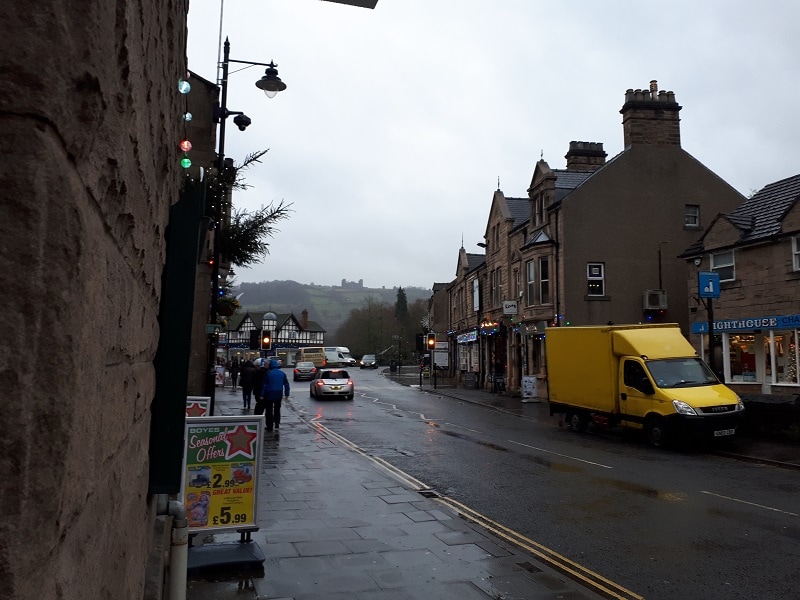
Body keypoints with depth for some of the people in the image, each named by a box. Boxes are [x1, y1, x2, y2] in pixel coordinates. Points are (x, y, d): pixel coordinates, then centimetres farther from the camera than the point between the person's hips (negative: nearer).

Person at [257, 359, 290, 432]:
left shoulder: (268, 373, -8)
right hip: (279, 394, 4)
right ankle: (277, 424, 16)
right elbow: (286, 384, 7)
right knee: (277, 409, 18)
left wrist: (262, 395, -5)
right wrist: (286, 394, 12)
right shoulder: (282, 373, 4)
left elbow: (264, 385, -8)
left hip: (269, 394, -4)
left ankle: (270, 426, 3)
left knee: (269, 410, 3)